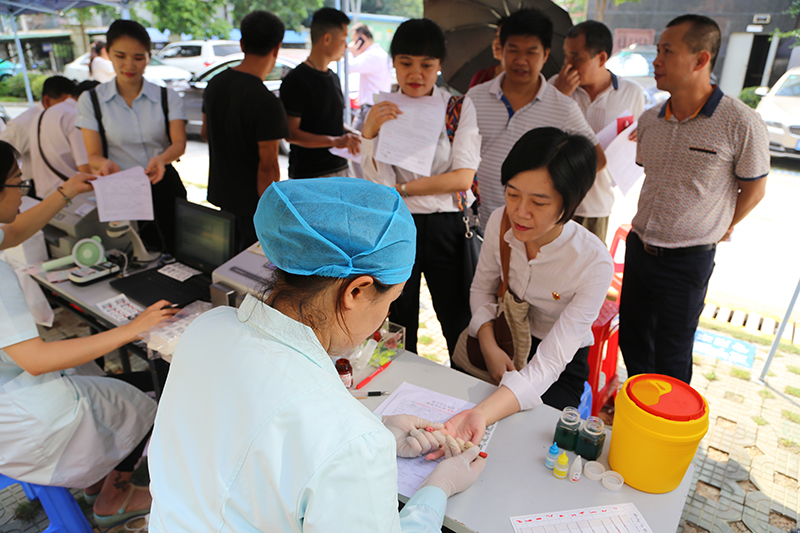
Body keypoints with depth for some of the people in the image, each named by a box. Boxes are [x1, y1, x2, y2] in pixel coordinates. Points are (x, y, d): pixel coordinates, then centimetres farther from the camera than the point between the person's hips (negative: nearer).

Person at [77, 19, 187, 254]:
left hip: (164, 185, 0)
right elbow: (93, 155, -2)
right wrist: (106, 164, -26)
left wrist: (161, 158, -33)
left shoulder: (168, 98, 2)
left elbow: (179, 142, -10)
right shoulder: (91, 100, 1)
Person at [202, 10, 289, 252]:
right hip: (253, 200, -8)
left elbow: (205, 132, 17)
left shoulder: (215, 83, 3)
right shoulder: (268, 104, -23)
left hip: (220, 193, 8)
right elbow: (268, 166, -22)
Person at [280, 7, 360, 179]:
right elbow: (291, 133, -17)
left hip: (340, 169, 8)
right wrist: (335, 141, -27)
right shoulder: (296, 80, -11)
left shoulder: (333, 77, 17)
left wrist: (354, 135, 7)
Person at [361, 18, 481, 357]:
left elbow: (463, 178, -10)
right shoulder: (381, 111, 1)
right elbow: (378, 183, -9)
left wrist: (402, 187, -10)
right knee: (399, 328, 17)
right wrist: (369, 132, -22)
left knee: (458, 326, 13)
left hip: (445, 228, -1)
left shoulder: (460, 108, -1)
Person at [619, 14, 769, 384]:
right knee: (632, 340, 17)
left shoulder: (741, 125, -15)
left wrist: (719, 230, 8)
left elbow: (754, 189, -1)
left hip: (688, 260, -5)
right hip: (638, 248, 6)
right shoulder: (649, 120, 2)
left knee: (671, 357, 7)